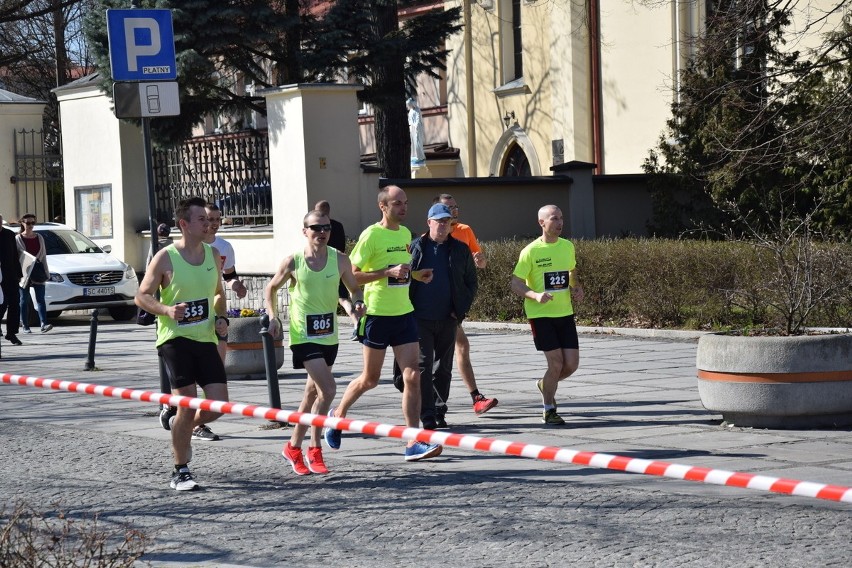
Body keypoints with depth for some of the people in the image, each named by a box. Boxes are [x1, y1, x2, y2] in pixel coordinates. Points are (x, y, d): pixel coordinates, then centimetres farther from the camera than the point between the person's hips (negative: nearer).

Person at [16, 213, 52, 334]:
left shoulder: (39, 238, 12)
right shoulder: (18, 239, 1)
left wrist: (46, 271, 11)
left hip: (38, 271, 3)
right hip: (23, 272, -3)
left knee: (40, 299, -5)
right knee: (24, 300, 3)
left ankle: (44, 324, -14)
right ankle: (25, 326, 9)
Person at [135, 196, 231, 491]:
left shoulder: (213, 254, 10)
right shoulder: (165, 257, -6)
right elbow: (142, 296, -2)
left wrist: (222, 318, 4)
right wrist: (166, 309, -20)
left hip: (206, 339, 5)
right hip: (175, 338, -5)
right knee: (187, 404, -8)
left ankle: (184, 428, 31)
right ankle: (180, 472, 5)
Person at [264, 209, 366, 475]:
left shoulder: (339, 260, 0)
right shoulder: (292, 262, -7)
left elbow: (354, 287, 12)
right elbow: (271, 289, 7)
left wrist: (357, 302, -9)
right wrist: (272, 317, -5)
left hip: (328, 335, 5)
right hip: (303, 335, -5)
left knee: (313, 392, 15)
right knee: (328, 389, -18)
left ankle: (294, 446, 31)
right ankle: (314, 449, -4)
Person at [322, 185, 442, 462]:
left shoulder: (406, 233, 11)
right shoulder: (371, 235, -11)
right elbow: (351, 276, -14)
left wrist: (415, 275, 5)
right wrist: (389, 272, -22)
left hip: (404, 314, 6)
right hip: (378, 314, -6)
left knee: (412, 376, -5)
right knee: (370, 380, 8)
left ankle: (414, 443, -5)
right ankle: (338, 415, 35)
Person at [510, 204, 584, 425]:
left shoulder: (568, 246, 7)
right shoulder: (531, 251, -9)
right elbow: (515, 284, -8)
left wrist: (577, 288, 5)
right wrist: (535, 295, -25)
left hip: (565, 314, 5)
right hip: (541, 315, -5)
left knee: (572, 364, 0)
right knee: (556, 363, -8)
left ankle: (545, 385, 32)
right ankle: (549, 410, 12)